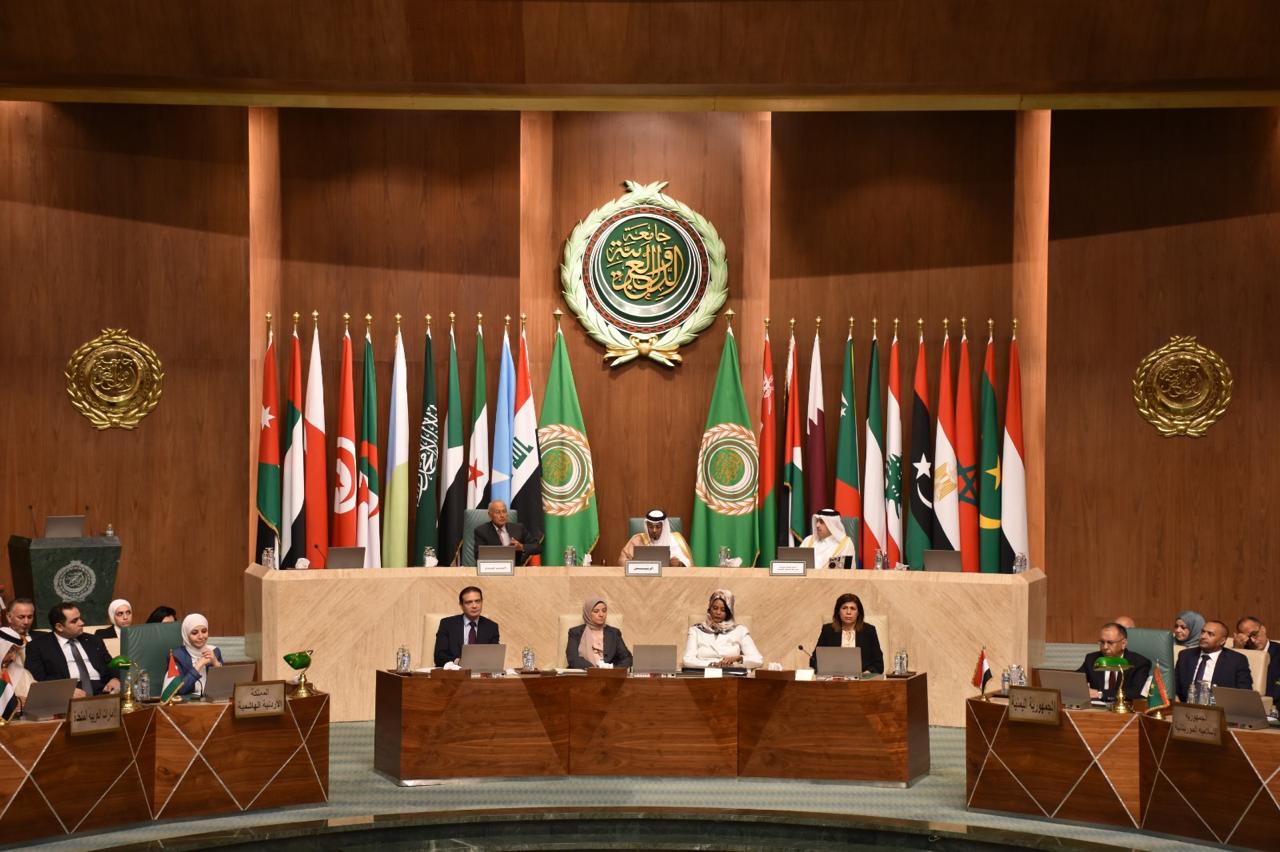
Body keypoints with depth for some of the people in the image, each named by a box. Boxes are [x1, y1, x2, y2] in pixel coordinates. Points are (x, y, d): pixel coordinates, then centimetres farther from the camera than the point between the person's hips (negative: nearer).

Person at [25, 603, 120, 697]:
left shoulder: (93, 641, 21)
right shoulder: (39, 645, 7)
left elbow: (112, 668, 21)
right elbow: (36, 679, -5)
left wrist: (115, 679, -3)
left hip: (102, 694, 2)